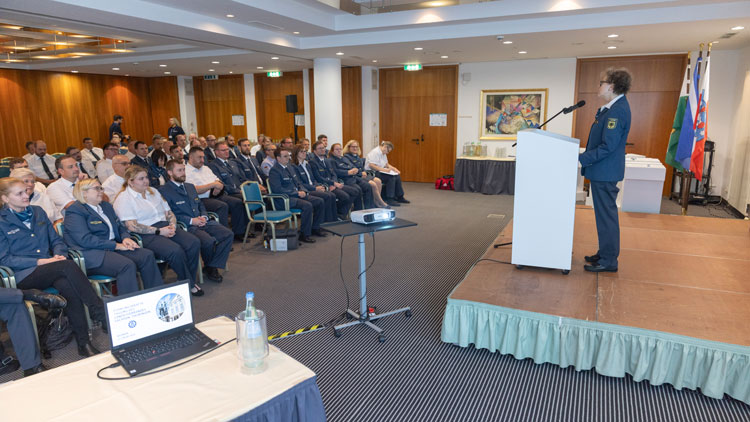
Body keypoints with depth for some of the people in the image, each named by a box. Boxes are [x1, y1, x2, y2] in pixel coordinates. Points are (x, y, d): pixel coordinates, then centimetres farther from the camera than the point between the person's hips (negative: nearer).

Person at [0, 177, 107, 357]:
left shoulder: (38, 212, 18)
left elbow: (56, 240, 19)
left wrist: (58, 255, -4)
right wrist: (41, 262, -15)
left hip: (50, 269, 4)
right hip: (24, 275, -4)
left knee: (69, 287, -32)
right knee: (68, 266, -33)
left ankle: (84, 343, -31)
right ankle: (100, 313, -34)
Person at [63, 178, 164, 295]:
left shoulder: (106, 206, 22)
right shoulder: (74, 211, -4)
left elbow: (120, 226, 23)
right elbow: (85, 239, -16)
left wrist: (126, 238, -2)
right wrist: (117, 245, -17)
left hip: (113, 248, 8)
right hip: (91, 254, -8)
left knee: (147, 255, -15)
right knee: (127, 265, -33)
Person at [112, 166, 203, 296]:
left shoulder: (153, 191, 20)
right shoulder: (123, 199, -3)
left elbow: (169, 212, 20)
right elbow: (132, 226, -13)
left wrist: (172, 225, -3)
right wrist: (159, 231, -17)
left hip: (165, 228, 7)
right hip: (146, 235, -7)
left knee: (194, 243, -20)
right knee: (175, 250, -32)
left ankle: (189, 280, -6)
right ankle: (188, 284, -11)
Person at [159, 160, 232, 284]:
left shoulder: (190, 187, 24)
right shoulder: (164, 191, 0)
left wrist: (204, 216, 3)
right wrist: (191, 221, -15)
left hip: (202, 222, 7)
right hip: (186, 227, -7)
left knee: (228, 234, -16)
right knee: (209, 241, -32)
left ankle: (212, 267, -7)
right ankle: (208, 265, 0)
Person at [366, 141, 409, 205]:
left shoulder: (383, 153, 13)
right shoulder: (375, 152, -18)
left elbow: (386, 164, 22)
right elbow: (371, 166, -26)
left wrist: (394, 168, 4)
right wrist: (384, 169, -27)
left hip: (380, 171, 10)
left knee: (397, 176, -2)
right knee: (391, 178, -26)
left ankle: (400, 197, 6)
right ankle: (390, 199, -22)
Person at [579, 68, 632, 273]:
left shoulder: (618, 110, -20)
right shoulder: (611, 107, 12)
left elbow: (607, 146, -24)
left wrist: (581, 158, -21)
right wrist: (585, 157, 17)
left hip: (605, 172, -10)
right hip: (602, 171, 10)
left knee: (606, 215, -2)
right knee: (604, 214, 17)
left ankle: (608, 261, 8)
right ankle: (605, 253, 30)